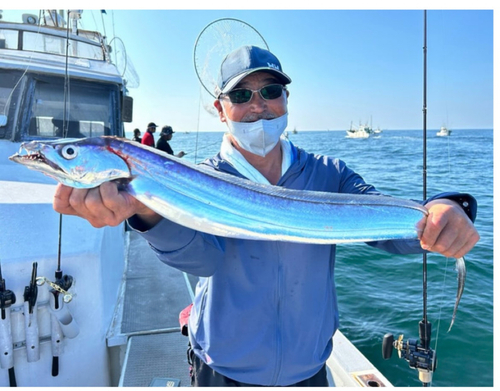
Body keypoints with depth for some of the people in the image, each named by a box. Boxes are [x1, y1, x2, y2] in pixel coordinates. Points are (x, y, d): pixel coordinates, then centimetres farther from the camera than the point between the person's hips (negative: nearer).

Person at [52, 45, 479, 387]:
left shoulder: (329, 175, -8)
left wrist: (443, 213, -42)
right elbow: (203, 254, -33)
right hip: (223, 372, -1)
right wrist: (145, 207, -54)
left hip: (310, 370, 2)